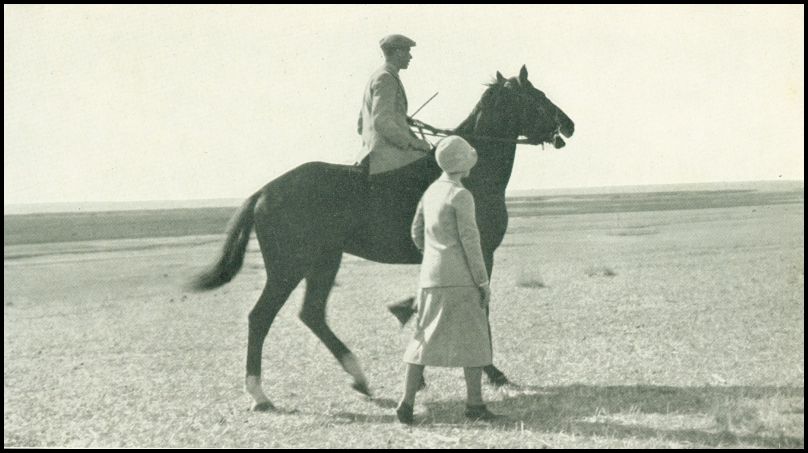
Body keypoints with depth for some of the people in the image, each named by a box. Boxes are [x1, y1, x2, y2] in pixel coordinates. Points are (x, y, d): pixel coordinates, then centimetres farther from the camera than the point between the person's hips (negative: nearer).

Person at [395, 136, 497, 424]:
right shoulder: (461, 196, -12)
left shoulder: (431, 192, 11)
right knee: (473, 339, 3)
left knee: (424, 338, 10)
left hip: (429, 277, 7)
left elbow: (416, 233, 19)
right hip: (460, 278, -7)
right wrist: (484, 282, -9)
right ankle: (474, 404, 5)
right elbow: (470, 241, -14)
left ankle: (407, 402, 4)